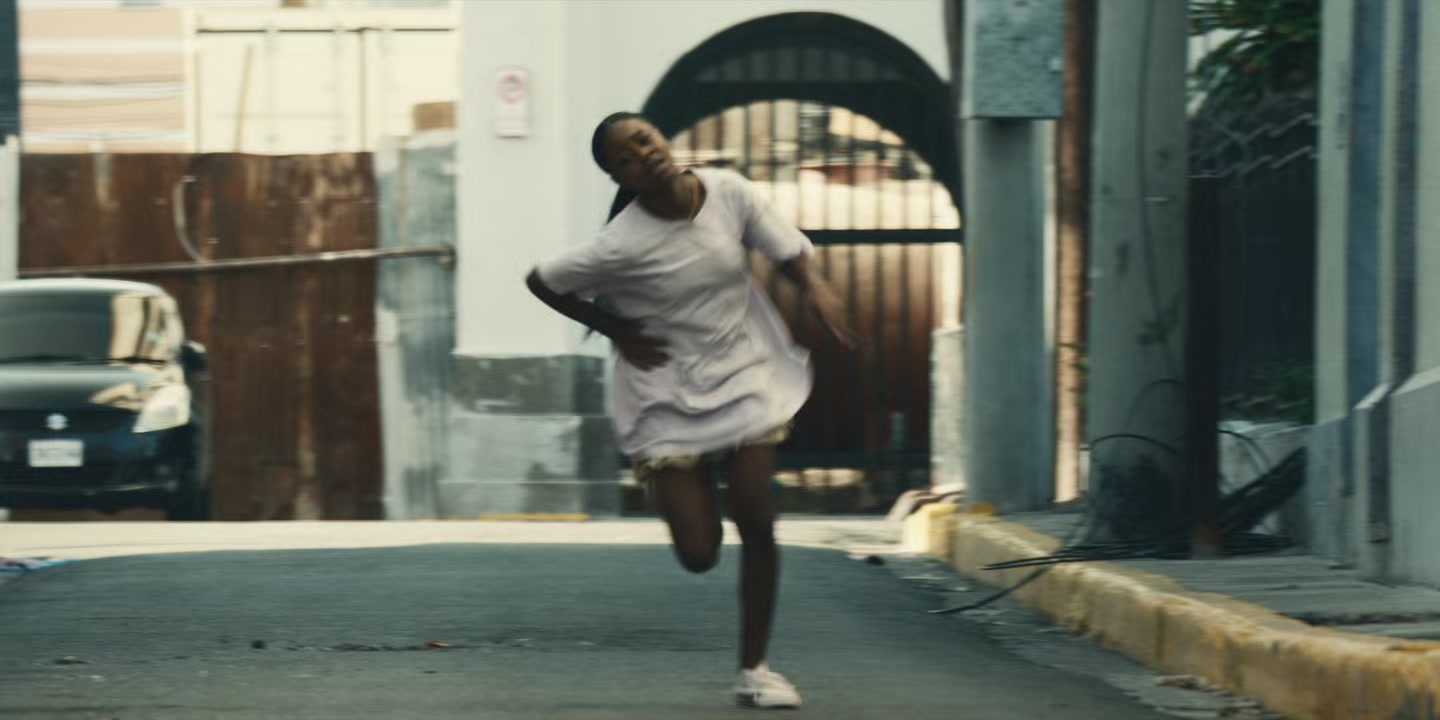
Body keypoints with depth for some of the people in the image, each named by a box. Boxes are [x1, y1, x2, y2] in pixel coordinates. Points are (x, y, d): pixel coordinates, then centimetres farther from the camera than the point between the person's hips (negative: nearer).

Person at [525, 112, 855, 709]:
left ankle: (754, 670, 9)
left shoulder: (729, 193, -10)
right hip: (668, 401, -2)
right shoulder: (623, 245, -20)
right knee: (699, 554, -3)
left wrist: (815, 288, -21)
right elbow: (540, 281, -8)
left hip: (744, 380, 2)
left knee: (758, 528, -7)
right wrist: (617, 331, -10)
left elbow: (786, 249, 0)